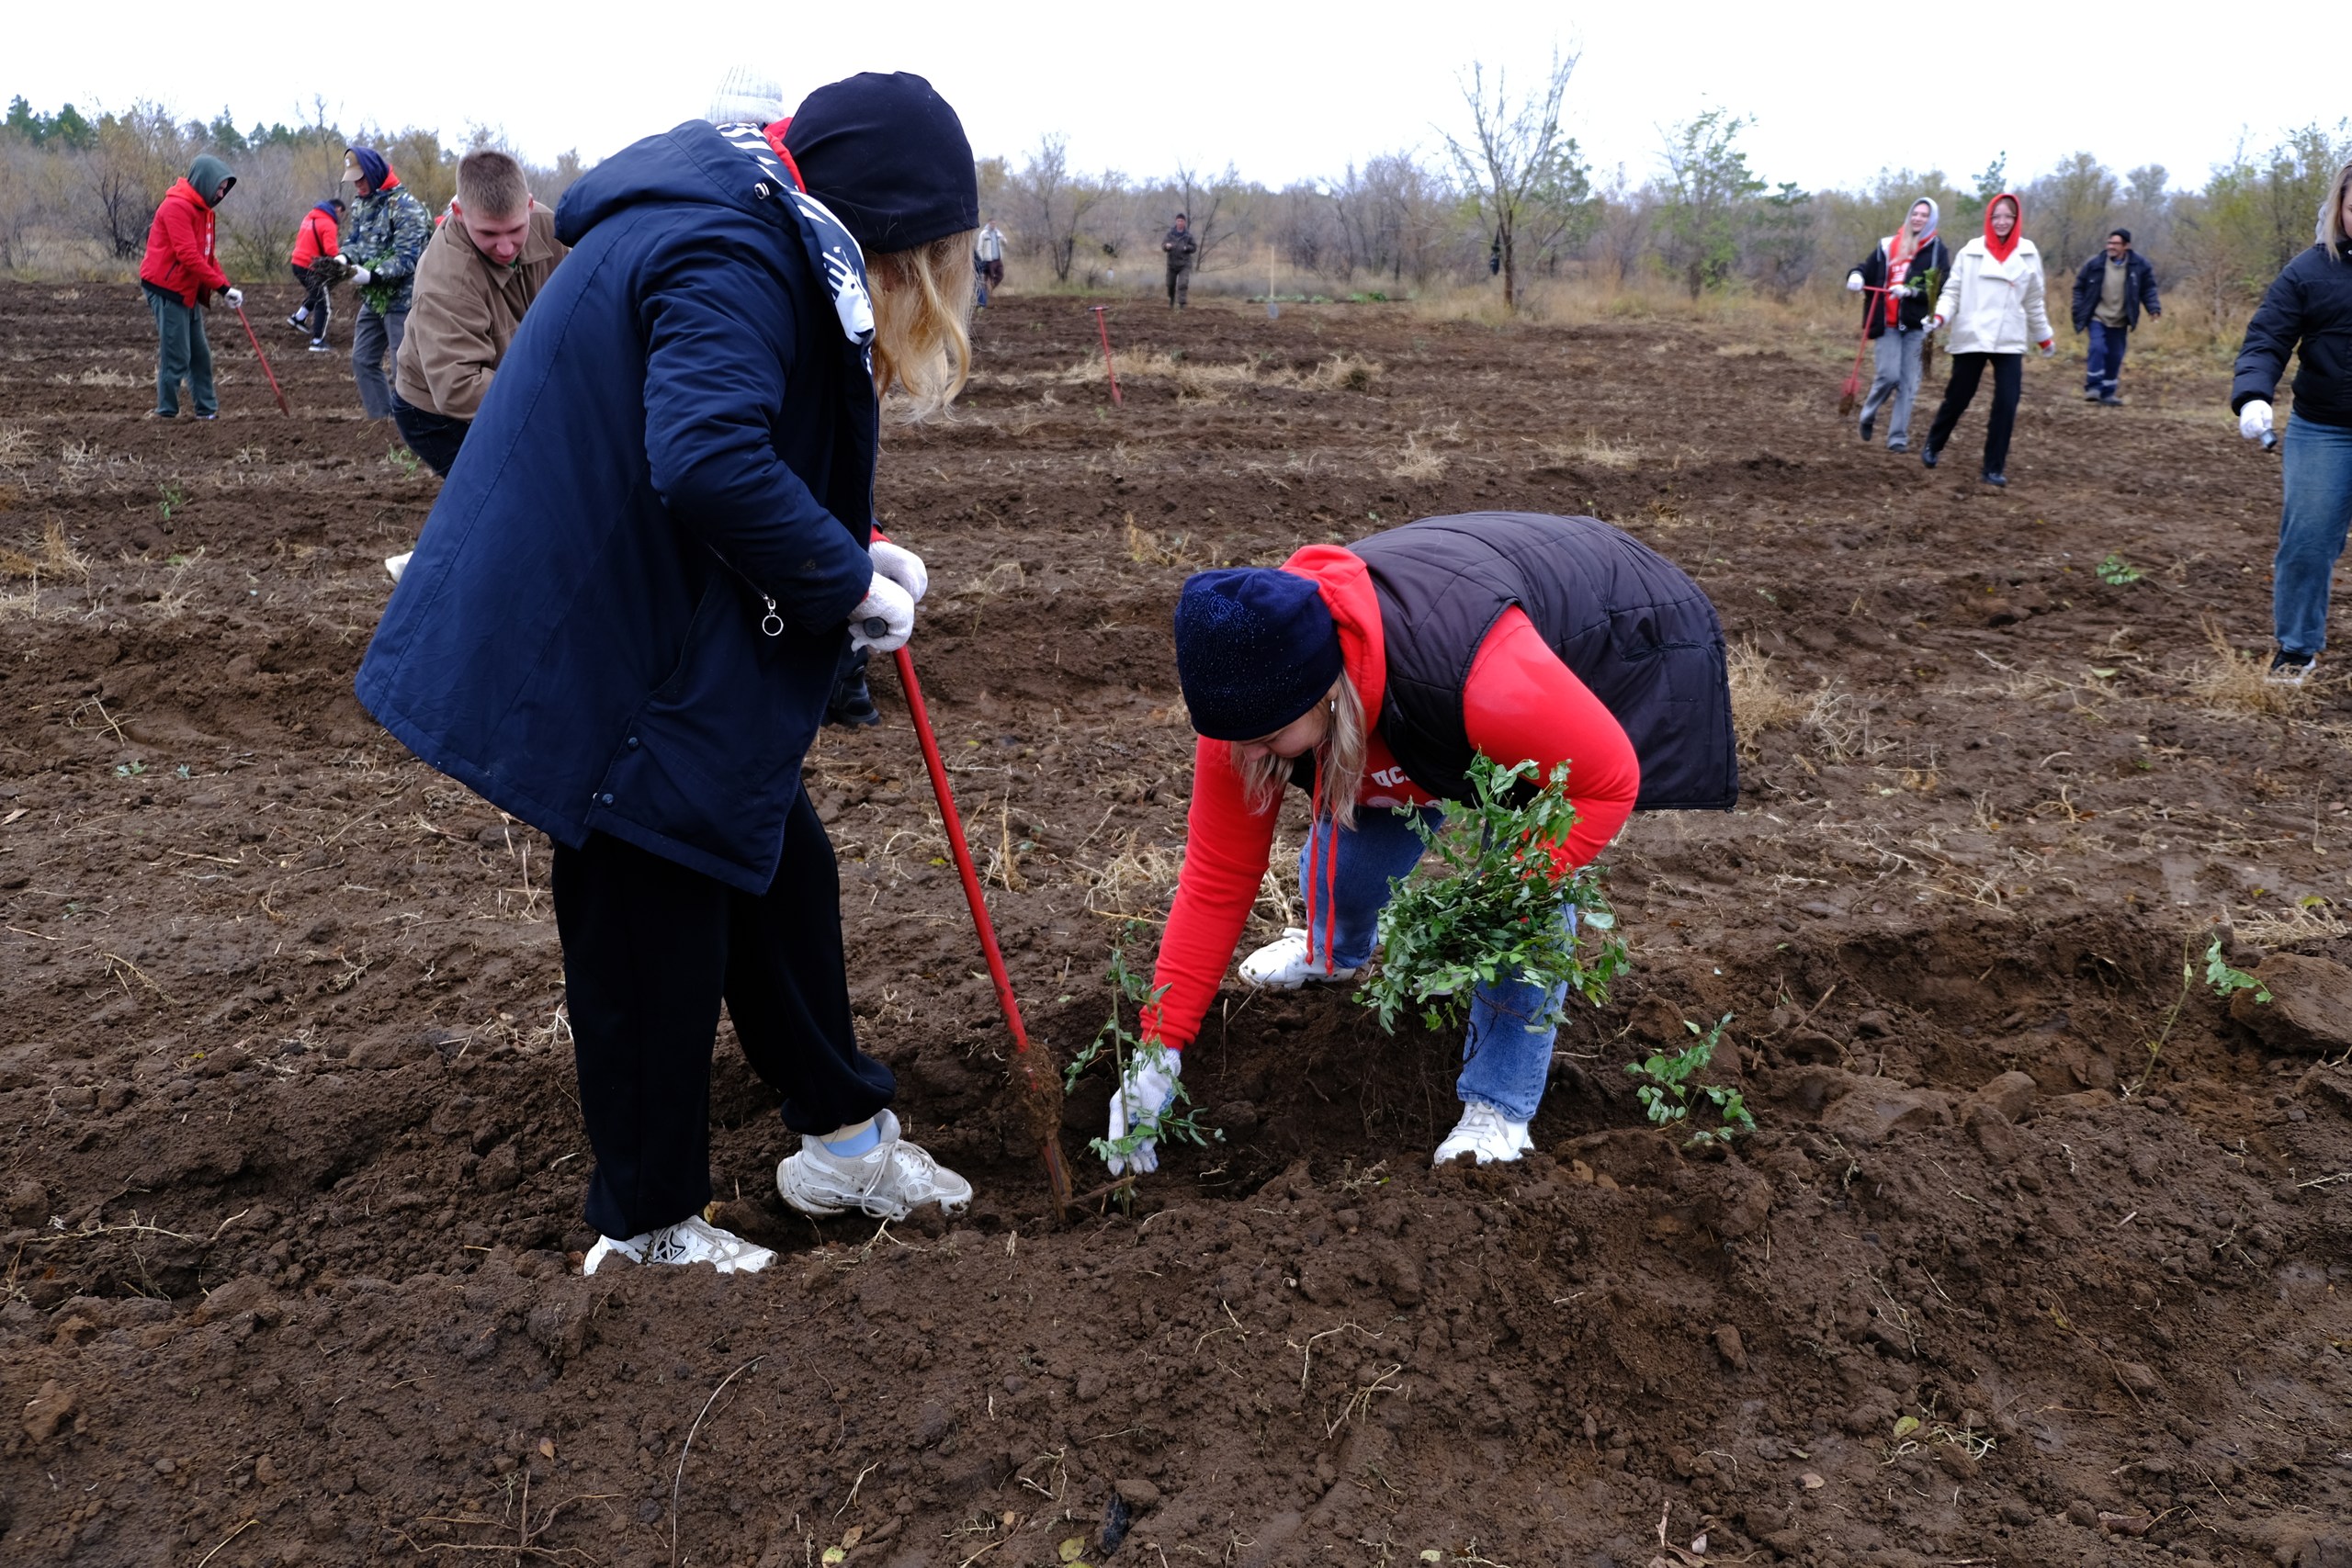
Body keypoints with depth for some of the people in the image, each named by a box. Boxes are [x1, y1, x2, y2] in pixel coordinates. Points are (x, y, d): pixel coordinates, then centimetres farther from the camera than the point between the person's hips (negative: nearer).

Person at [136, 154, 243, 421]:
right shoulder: (176, 206, -17)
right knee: (176, 355, -6)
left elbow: (206, 255, 17)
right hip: (167, 290, -10)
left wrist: (226, 285, 3)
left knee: (201, 353, 11)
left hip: (187, 291, 10)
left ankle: (208, 409, 17)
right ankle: (167, 411, 1)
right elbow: (188, 256, -25)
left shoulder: (201, 209, 14)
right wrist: (222, 286, -24)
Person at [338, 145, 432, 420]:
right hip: (373, 298, 9)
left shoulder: (406, 207, -17)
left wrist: (372, 275, -31)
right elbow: (356, 240, 13)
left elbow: (406, 258, -22)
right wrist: (344, 257, -10)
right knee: (363, 360, 13)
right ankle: (380, 418, 22)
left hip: (401, 298, -9)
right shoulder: (361, 203, 10)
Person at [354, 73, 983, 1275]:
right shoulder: (731, 259, -22)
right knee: (651, 936, 4)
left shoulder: (745, 226, 12)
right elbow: (711, 465, -36)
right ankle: (646, 1229, 24)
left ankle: (843, 1136, 34)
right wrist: (849, 582, -22)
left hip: (668, 636, 11)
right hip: (615, 662, -11)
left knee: (778, 869, 18)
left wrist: (846, 550, 7)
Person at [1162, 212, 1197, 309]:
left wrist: (1186, 248, -17)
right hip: (1172, 263, 2)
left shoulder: (1188, 235, -3)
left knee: (1183, 285, -16)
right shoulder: (1170, 233, 1)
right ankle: (1171, 302, 38)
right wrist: (1167, 245, -22)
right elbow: (1163, 245, 1)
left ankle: (1181, 305, -17)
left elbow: (1194, 248, 2)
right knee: (1170, 284, 13)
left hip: (1184, 264, -2)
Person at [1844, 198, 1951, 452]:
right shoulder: (1889, 245, 10)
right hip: (1888, 323, 1)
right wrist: (1856, 276, -11)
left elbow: (1943, 288, -5)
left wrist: (1911, 291, -19)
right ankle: (1868, 414, 18)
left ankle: (1898, 437, 8)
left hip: (1916, 324, -1)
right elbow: (1867, 268, 13)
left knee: (1908, 383, 1)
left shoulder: (1938, 250, 3)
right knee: (1889, 375, -10)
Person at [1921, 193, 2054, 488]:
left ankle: (1995, 467, 3)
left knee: (2006, 404, -7)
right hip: (1970, 338, -1)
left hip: (2009, 341, 1)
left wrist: (2045, 338, 19)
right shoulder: (1971, 251, -1)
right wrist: (1939, 316, -18)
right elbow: (1952, 291, 0)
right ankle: (1933, 445, 34)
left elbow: (2033, 302, 13)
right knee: (1957, 398, 8)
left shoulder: (2028, 254, 5)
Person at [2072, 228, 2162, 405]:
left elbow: (2148, 288, 4)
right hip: (2097, 318, -2)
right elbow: (2079, 287, 1)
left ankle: (2107, 393, 19)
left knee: (2115, 357, 7)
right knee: (2098, 348, -22)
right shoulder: (2095, 264, -9)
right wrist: (2079, 312, -5)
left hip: (2120, 322, 2)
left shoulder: (2139, 265, -5)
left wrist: (2154, 308, -8)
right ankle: (2092, 387, -13)